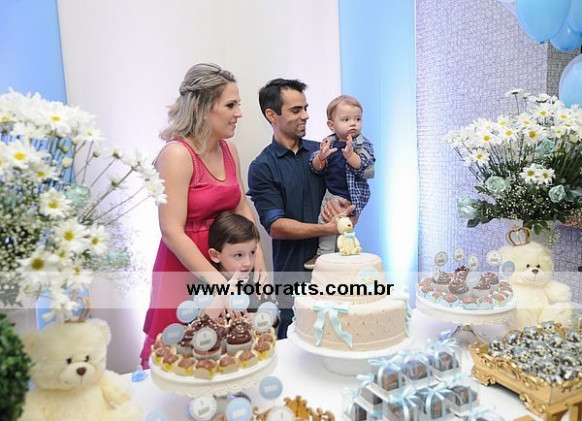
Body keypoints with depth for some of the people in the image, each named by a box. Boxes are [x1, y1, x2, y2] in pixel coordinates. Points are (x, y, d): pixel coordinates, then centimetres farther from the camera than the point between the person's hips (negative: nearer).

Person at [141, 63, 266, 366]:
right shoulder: (176, 154, -16)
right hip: (185, 268, -6)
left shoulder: (228, 150, 5)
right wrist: (216, 281, -19)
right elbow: (172, 232, -19)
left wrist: (258, 259, 1)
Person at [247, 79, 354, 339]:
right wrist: (327, 228, -16)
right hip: (293, 271, -3)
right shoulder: (263, 167, -4)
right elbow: (275, 227, -11)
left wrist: (339, 202, -6)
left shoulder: (321, 151, 10)